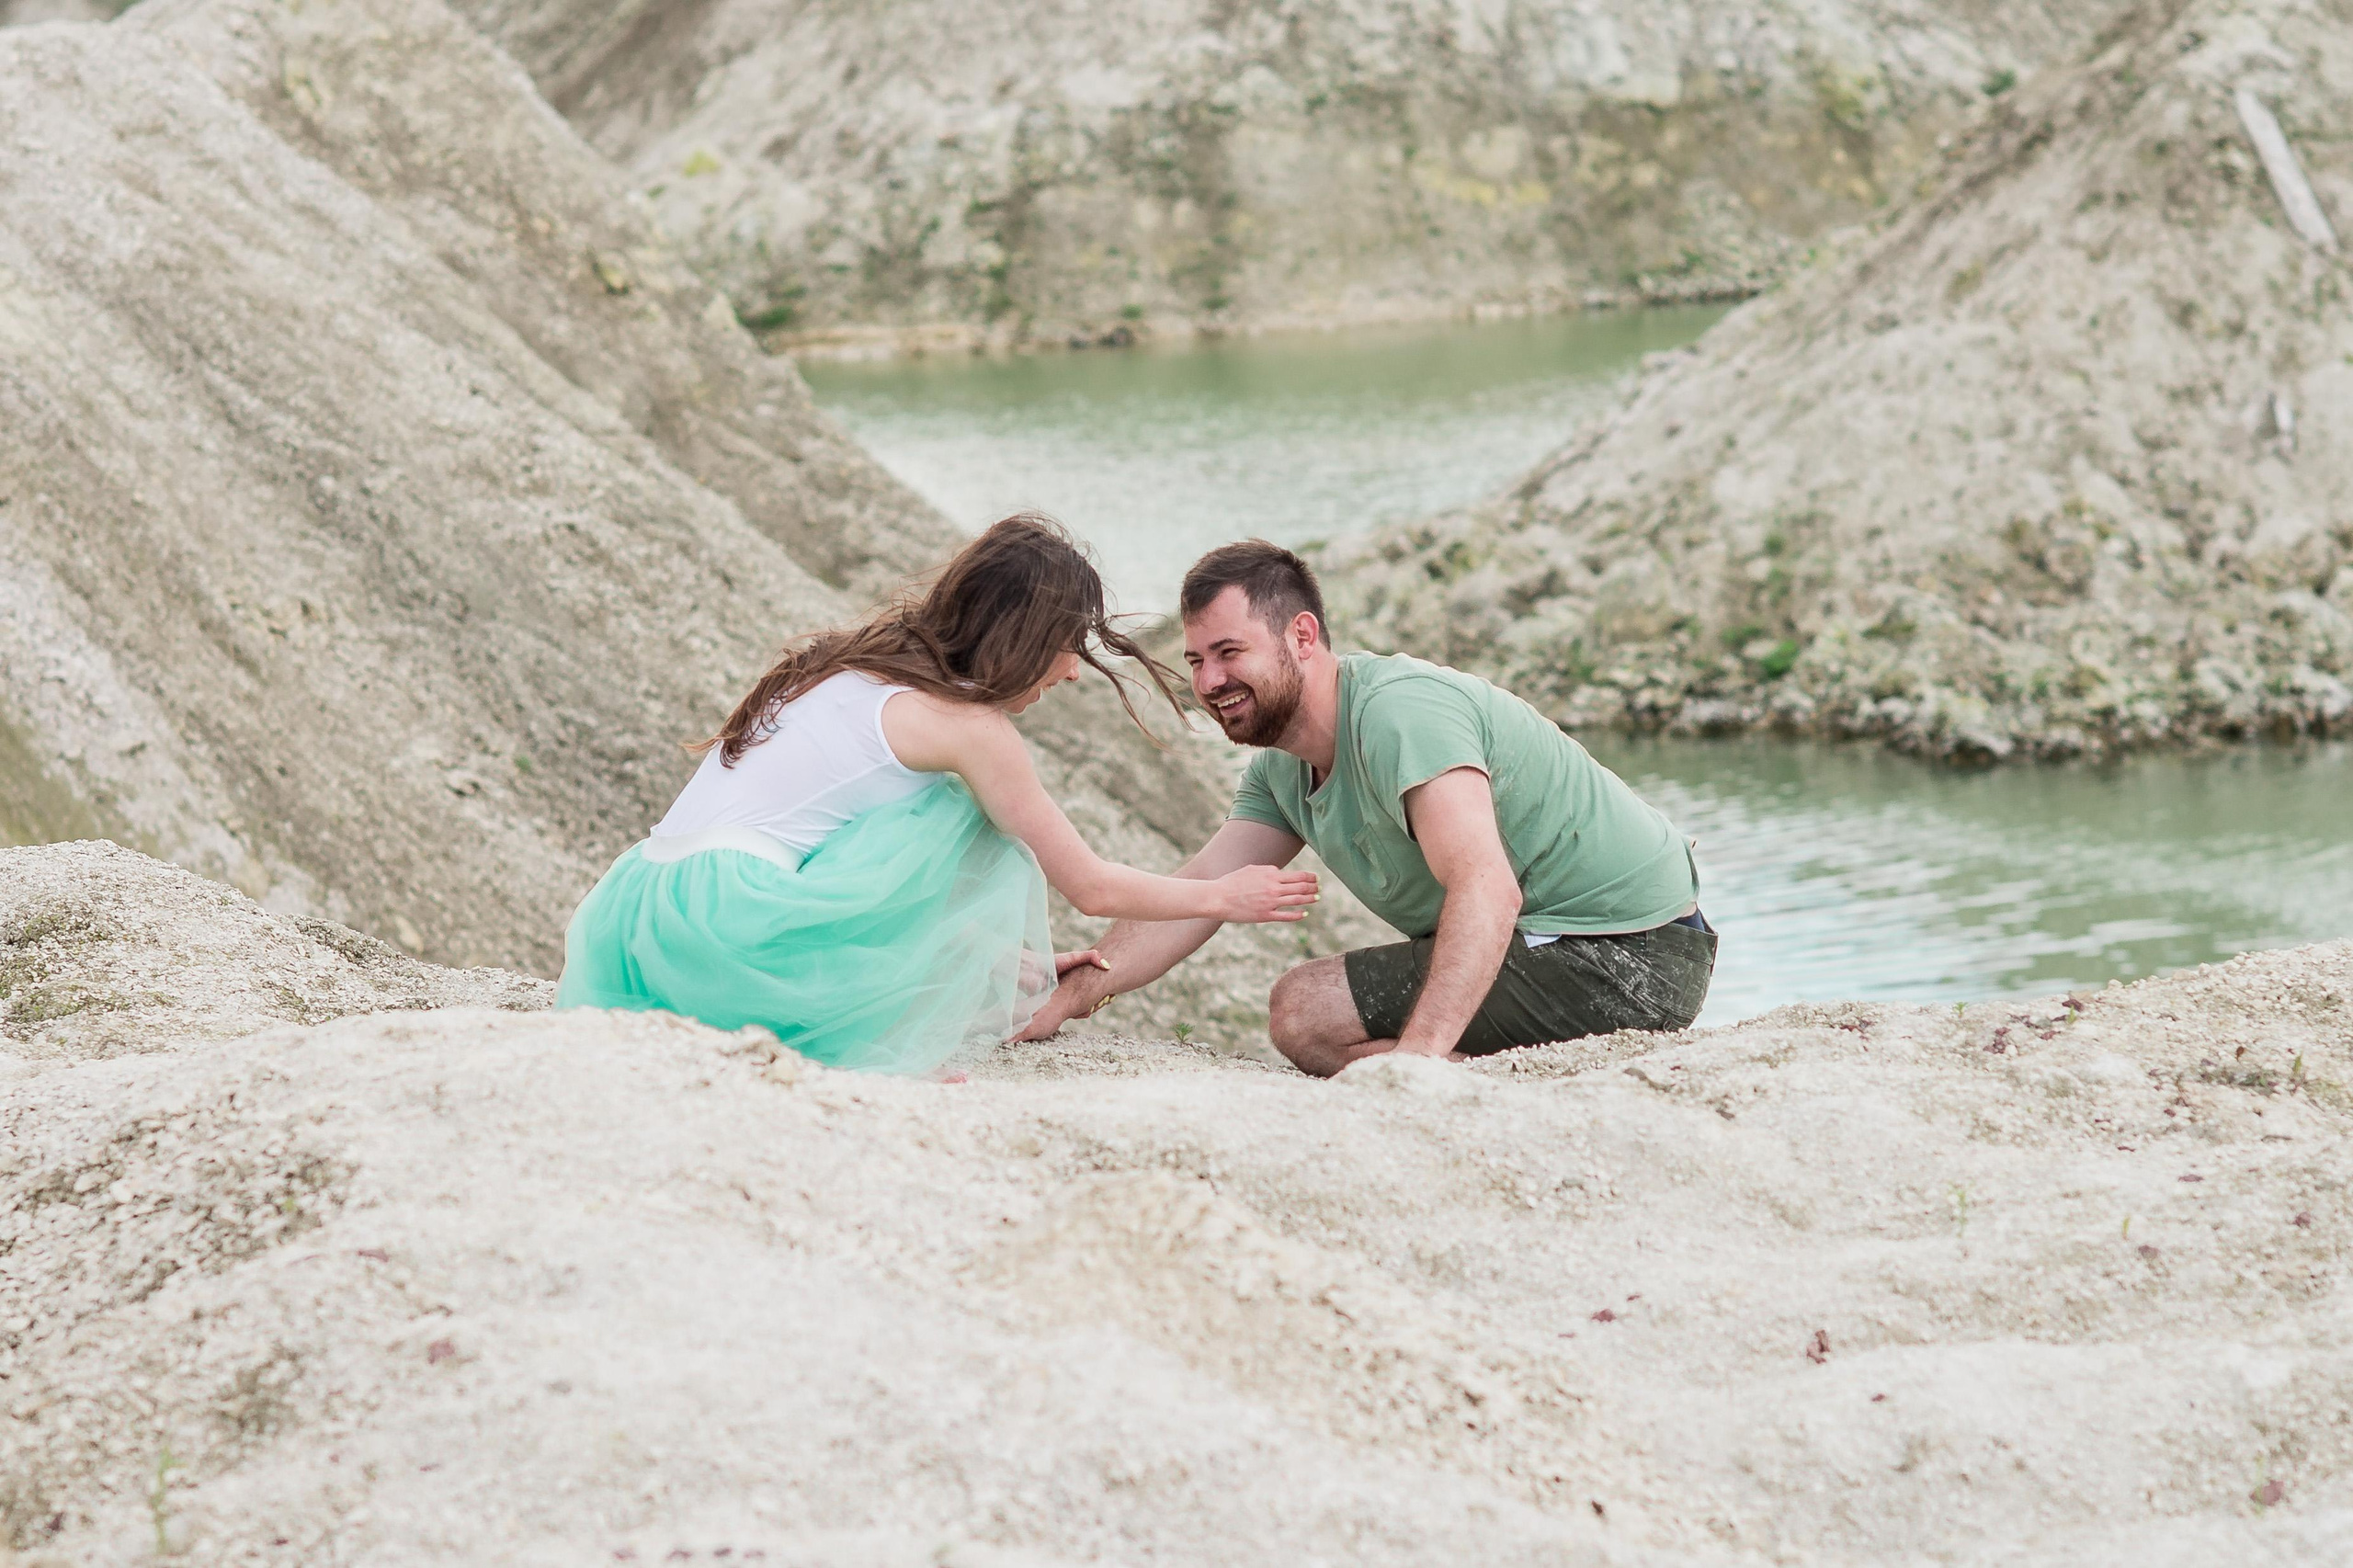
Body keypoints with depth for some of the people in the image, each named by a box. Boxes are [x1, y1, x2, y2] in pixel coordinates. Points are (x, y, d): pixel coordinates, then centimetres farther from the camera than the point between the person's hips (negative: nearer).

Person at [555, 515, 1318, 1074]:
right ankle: (860, 1053, 1)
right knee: (974, 826, 0)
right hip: (726, 931, -8)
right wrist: (1223, 896, 22)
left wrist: (1023, 961, 39)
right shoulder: (968, 724, -3)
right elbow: (1092, 887, 7)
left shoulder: (854, 667, 22)